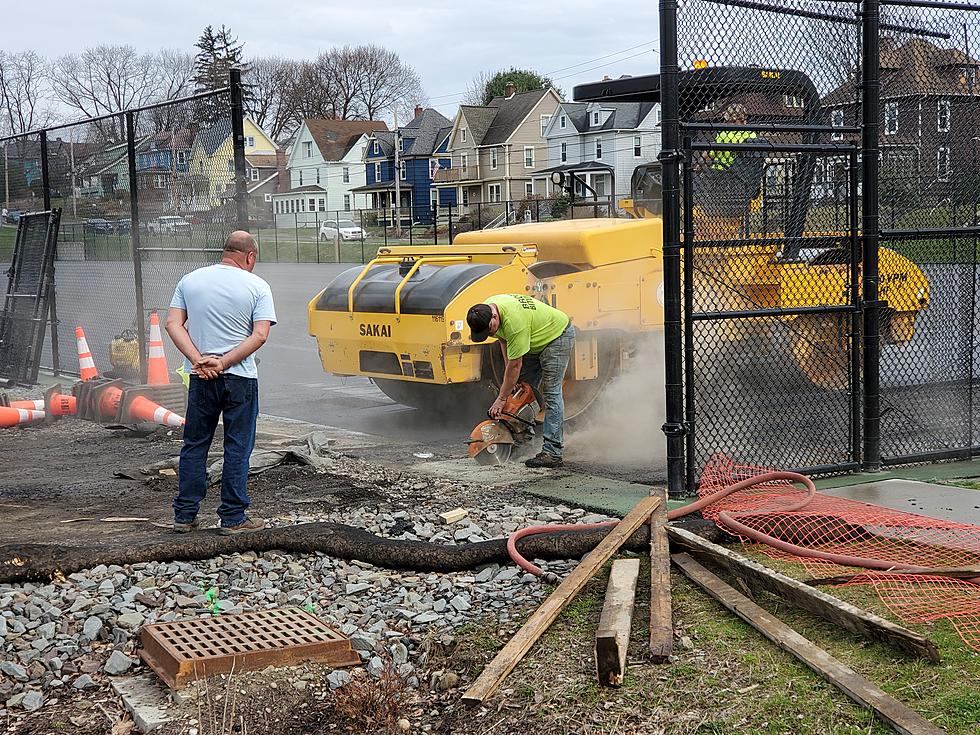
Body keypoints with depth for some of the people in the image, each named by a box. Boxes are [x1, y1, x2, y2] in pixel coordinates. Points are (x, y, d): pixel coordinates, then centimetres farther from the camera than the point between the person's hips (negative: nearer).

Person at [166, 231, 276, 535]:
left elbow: (173, 324, -2)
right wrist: (223, 362, -14)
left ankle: (184, 515, 17)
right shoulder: (257, 286, -4)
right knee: (237, 449, 5)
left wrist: (199, 360, -10)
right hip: (240, 378, -3)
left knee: (194, 446, 14)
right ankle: (233, 519, 8)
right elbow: (260, 335, -13)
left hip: (200, 378, 3)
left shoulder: (190, 280, 6)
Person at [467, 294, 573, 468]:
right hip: (535, 340, 9)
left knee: (551, 392, -15)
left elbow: (515, 365, -31)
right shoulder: (484, 310, -13)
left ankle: (552, 453, -18)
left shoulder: (514, 320, -39)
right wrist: (509, 374, -3)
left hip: (557, 335, -9)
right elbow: (503, 339, 4)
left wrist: (501, 399, -24)